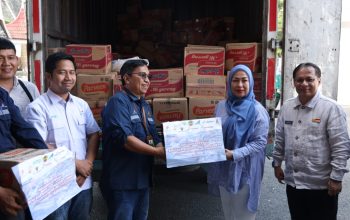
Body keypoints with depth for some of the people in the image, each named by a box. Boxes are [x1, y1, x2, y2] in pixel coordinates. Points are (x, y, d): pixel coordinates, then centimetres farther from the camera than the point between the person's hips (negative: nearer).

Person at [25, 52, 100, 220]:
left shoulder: (82, 105, 8)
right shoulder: (37, 107, -9)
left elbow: (94, 135, 9)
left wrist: (87, 165, -7)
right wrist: (76, 163, -11)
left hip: (83, 183, 5)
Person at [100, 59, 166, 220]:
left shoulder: (145, 106, 14)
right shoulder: (118, 101, -13)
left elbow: (154, 138, 14)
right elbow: (124, 138, -24)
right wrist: (157, 152, -22)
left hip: (143, 179, 8)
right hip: (122, 181, -8)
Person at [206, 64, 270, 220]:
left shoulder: (257, 110, -11)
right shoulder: (221, 106, 2)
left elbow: (260, 142, -14)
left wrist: (235, 154, -23)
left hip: (245, 170, -4)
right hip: (223, 168, 4)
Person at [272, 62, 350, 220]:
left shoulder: (331, 108, -12)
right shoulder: (286, 107, 4)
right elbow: (280, 139, 14)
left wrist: (336, 178, -14)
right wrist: (277, 163, 15)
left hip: (321, 185, -5)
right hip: (293, 183, 5)